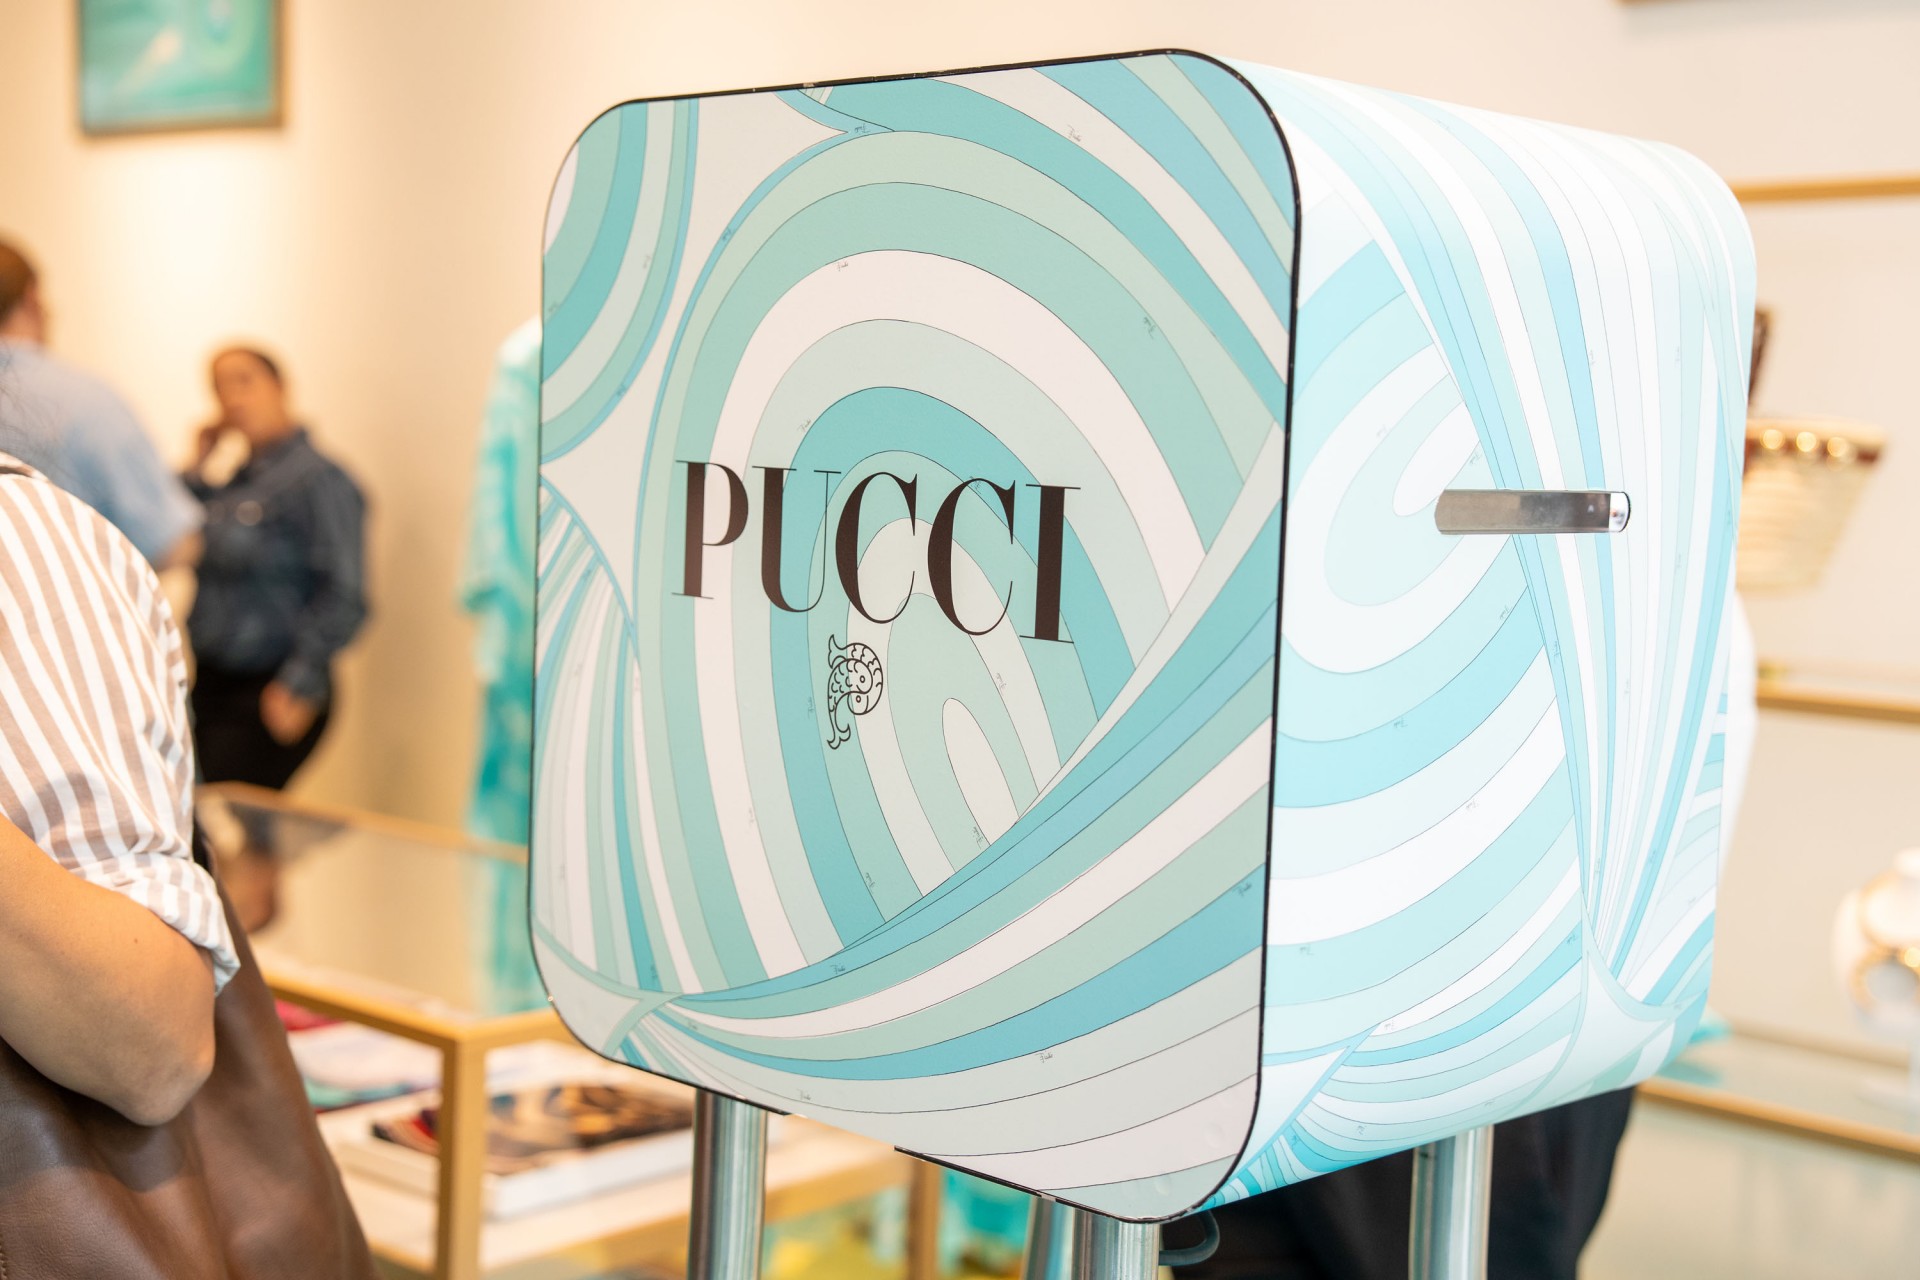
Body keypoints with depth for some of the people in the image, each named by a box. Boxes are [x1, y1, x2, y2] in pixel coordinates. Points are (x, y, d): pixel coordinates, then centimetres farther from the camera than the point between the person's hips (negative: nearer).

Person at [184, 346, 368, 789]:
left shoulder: (319, 479, -12)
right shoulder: (239, 479, 14)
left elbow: (344, 597, -18)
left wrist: (302, 686, -20)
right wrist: (199, 466, 11)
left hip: (268, 698, -8)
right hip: (213, 686, 8)